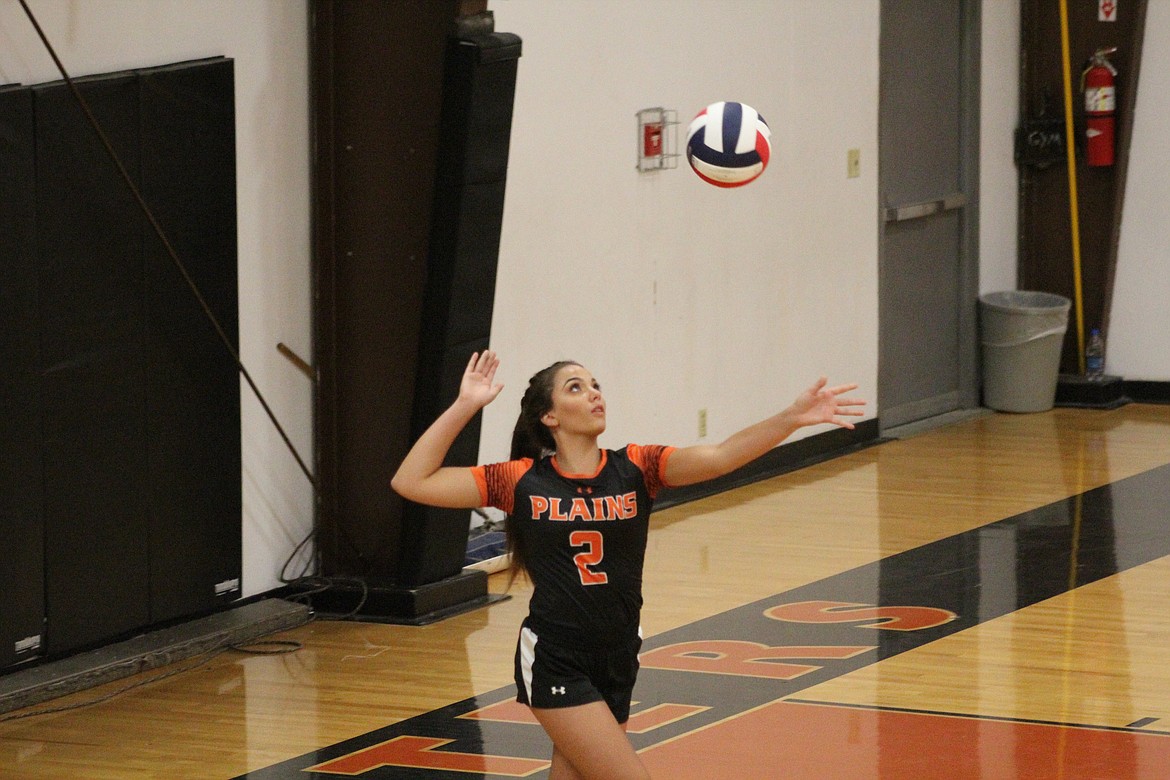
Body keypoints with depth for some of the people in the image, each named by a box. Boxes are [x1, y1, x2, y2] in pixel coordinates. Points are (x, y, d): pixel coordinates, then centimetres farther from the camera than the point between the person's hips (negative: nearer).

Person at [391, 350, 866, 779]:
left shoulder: (635, 469, 0)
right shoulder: (521, 481, -4)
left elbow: (718, 458, -15)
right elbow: (412, 482, -2)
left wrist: (792, 419, -29)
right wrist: (465, 406, -6)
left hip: (617, 663, 3)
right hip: (555, 667, -3)